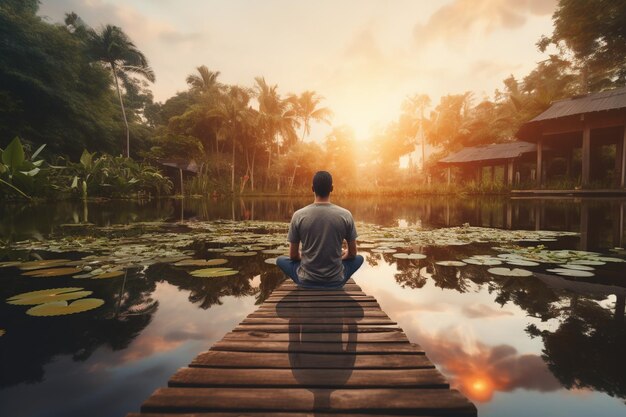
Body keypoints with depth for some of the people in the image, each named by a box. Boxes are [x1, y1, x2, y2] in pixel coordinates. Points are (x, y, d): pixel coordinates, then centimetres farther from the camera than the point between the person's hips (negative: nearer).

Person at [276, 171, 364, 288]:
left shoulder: (298, 215, -11)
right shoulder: (346, 215, -10)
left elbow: (293, 256, -2)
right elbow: (352, 253, 0)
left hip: (306, 281, 0)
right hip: (335, 281, 1)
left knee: (281, 260, 27)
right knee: (359, 258, 29)